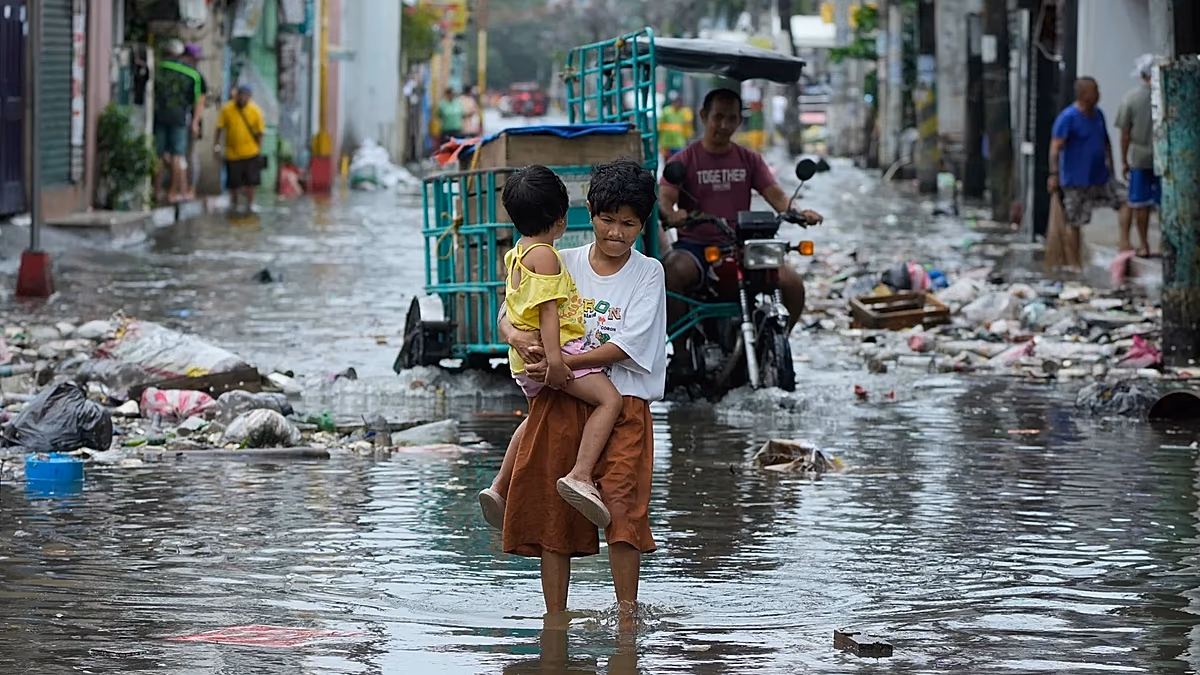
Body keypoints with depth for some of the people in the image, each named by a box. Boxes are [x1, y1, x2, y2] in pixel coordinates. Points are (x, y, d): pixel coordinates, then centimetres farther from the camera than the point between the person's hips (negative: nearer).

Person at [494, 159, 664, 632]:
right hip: (558, 403, 3)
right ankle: (554, 621, 13)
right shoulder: (563, 265, 9)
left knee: (621, 506, -15)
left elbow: (625, 347, -9)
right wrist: (518, 338, -16)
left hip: (622, 403, -3)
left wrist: (561, 363, -16)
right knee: (551, 512, 4)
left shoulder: (648, 274, 1)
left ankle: (627, 617, -6)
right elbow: (509, 316, 8)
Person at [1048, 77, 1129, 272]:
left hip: (1101, 176, 7)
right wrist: (1054, 174, -27)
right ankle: (1074, 265, 9)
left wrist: (1109, 163, 20)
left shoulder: (1097, 114, 9)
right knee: (1074, 223, 0)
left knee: (1124, 204, -2)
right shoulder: (1068, 117, -14)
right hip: (1076, 181, -7)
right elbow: (1055, 147, -20)